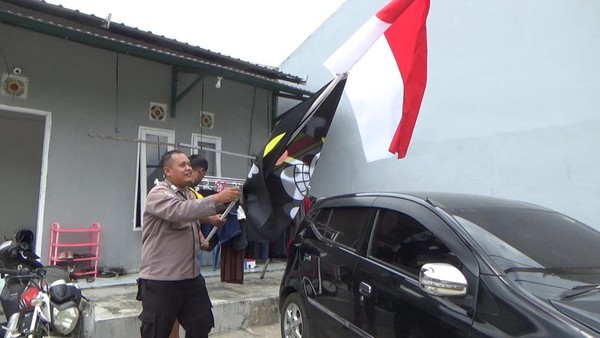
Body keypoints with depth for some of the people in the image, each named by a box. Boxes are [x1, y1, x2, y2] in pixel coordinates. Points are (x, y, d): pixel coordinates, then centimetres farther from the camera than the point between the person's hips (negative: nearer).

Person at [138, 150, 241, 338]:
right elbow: (181, 211, -33)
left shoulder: (190, 195, 13)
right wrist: (217, 199, -36)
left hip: (191, 277, 8)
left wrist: (202, 240, 10)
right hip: (160, 281, -8)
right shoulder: (158, 194, -13)